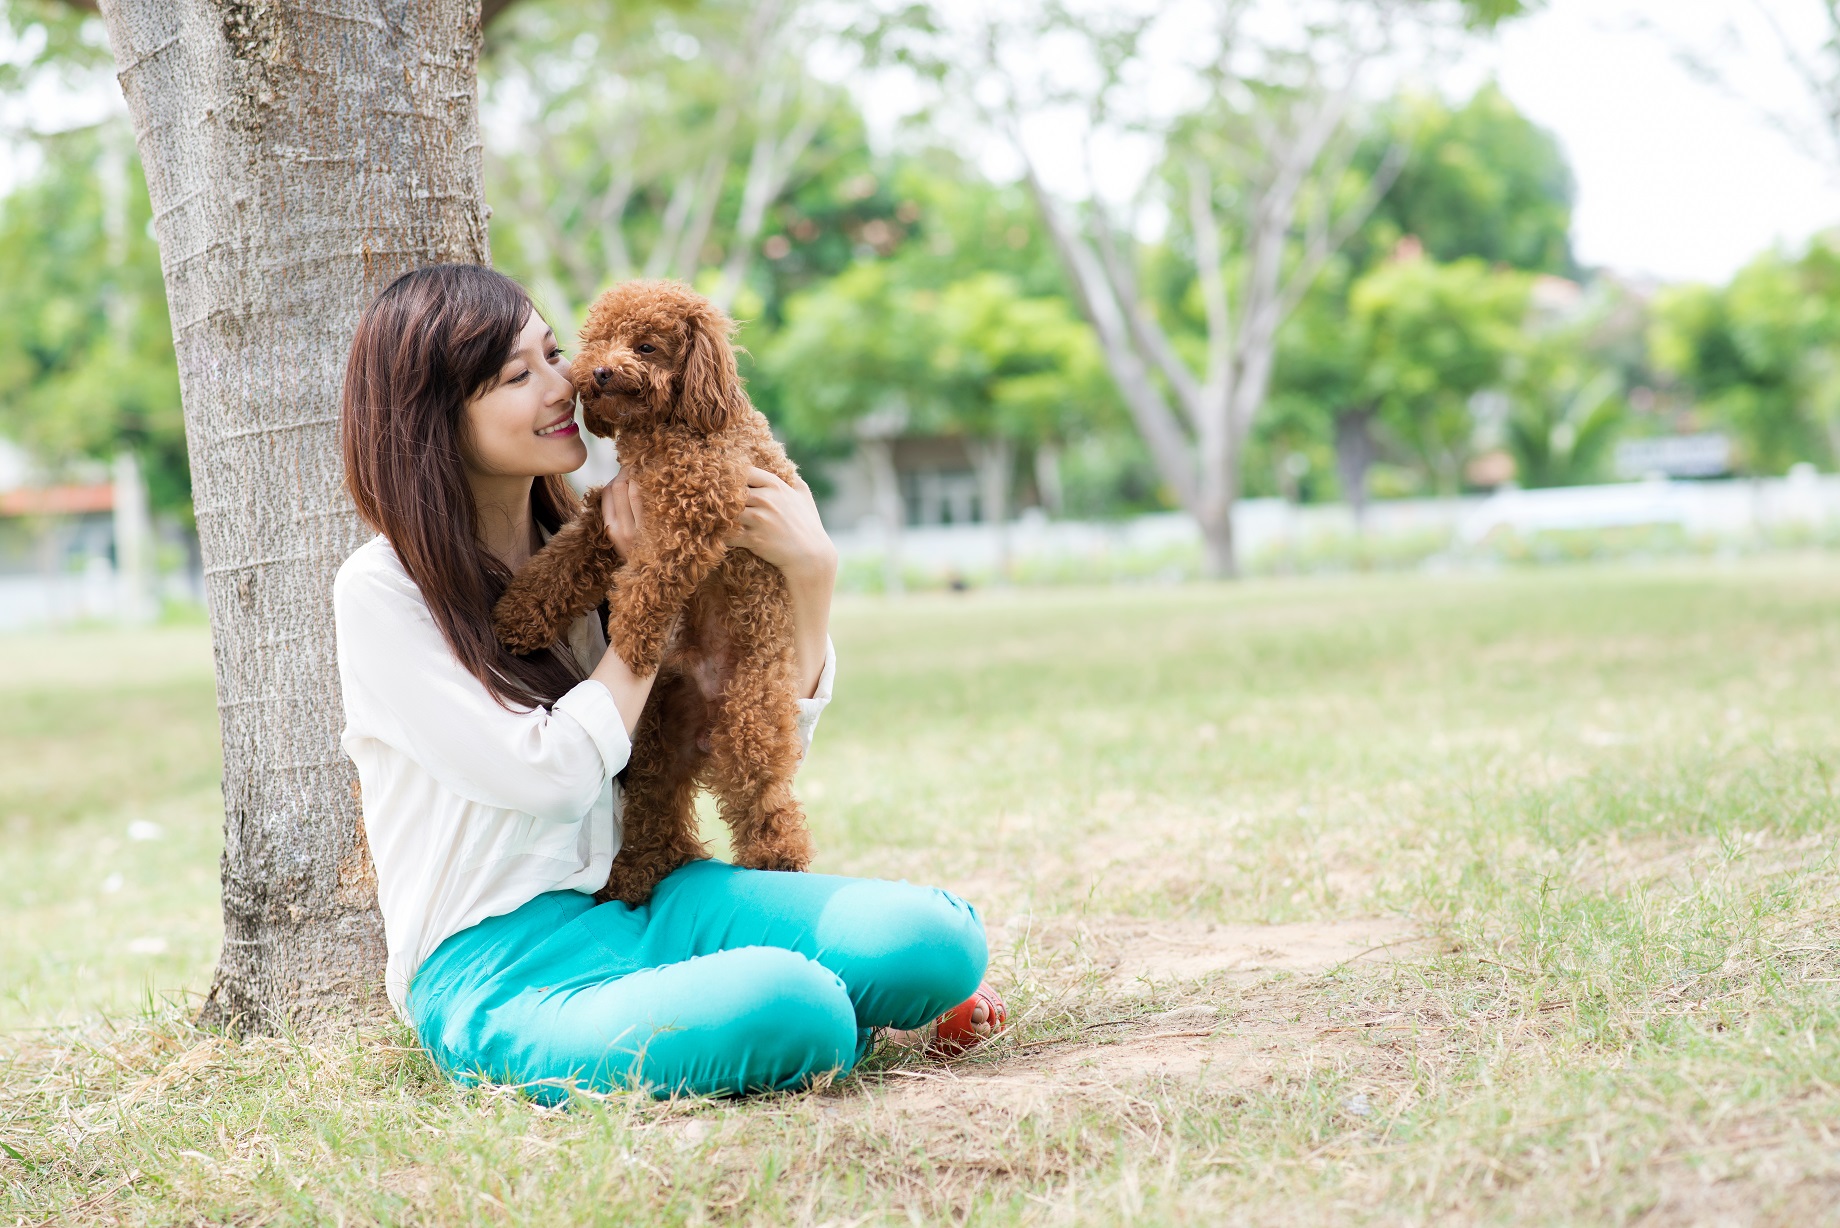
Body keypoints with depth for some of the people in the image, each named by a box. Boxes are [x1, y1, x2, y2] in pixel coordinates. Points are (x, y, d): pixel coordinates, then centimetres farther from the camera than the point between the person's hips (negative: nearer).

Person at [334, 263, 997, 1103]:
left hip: (647, 901, 6)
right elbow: (549, 775, -16)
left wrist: (811, 572, -3)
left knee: (937, 938, -20)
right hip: (498, 971, -6)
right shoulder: (382, 592, -7)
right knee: (786, 1006, -34)